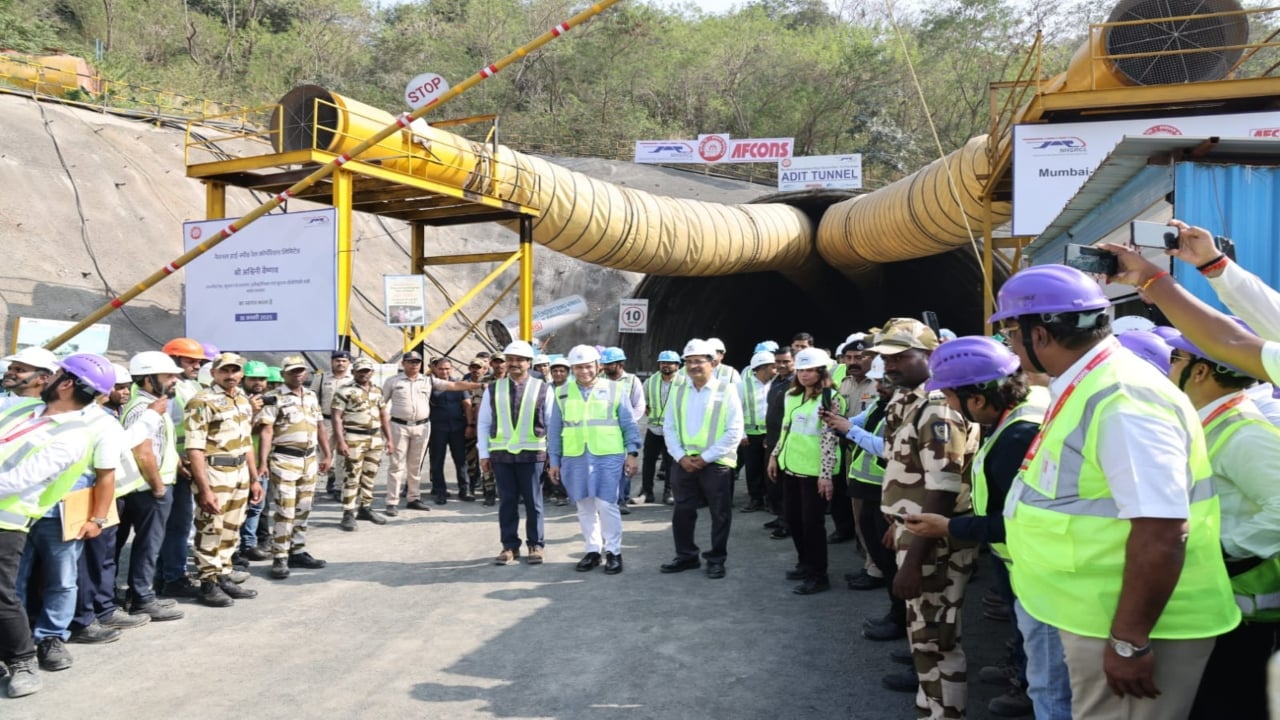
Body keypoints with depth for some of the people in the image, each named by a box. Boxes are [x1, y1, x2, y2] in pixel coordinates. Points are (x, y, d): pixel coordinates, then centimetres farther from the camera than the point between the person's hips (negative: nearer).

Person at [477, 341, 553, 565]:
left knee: (533, 502, 5)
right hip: (501, 454, 2)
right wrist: (484, 454, 5)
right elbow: (483, 423, 9)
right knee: (507, 501, 6)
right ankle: (510, 546, 15)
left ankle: (535, 545, 16)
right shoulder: (493, 389, 7)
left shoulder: (542, 389, 2)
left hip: (531, 454, -2)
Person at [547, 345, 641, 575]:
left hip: (608, 457, -3)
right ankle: (592, 550, 20)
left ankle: (613, 552, 7)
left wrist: (632, 453, -3)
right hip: (575, 459, 3)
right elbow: (554, 430, 11)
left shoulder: (615, 389, 2)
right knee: (585, 507, 8)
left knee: (606, 504, -7)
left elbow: (629, 425, 4)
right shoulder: (562, 393, 8)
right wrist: (553, 461, 9)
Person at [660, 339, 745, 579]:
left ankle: (716, 560, 20)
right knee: (682, 512, 11)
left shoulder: (726, 390, -7)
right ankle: (686, 556, 26)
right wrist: (681, 456, -6)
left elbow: (735, 431, -11)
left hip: (716, 463, -4)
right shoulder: (678, 391, 6)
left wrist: (706, 457, -13)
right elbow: (669, 427, 7)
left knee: (720, 514, 6)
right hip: (684, 462, 4)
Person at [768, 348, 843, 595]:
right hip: (791, 465, 7)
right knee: (793, 518, 14)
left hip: (814, 470, -7)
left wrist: (826, 473, -20)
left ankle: (819, 576, 10)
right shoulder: (793, 395, 11)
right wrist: (775, 455, 17)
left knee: (812, 522, -2)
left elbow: (831, 439, -16)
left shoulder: (830, 398, -12)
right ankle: (806, 564, 31)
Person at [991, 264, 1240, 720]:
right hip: (1098, 615, 9)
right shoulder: (1084, 388, 7)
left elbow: (1160, 531, -28)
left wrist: (1129, 641, -24)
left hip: (1129, 625, -9)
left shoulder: (1121, 399, -24)